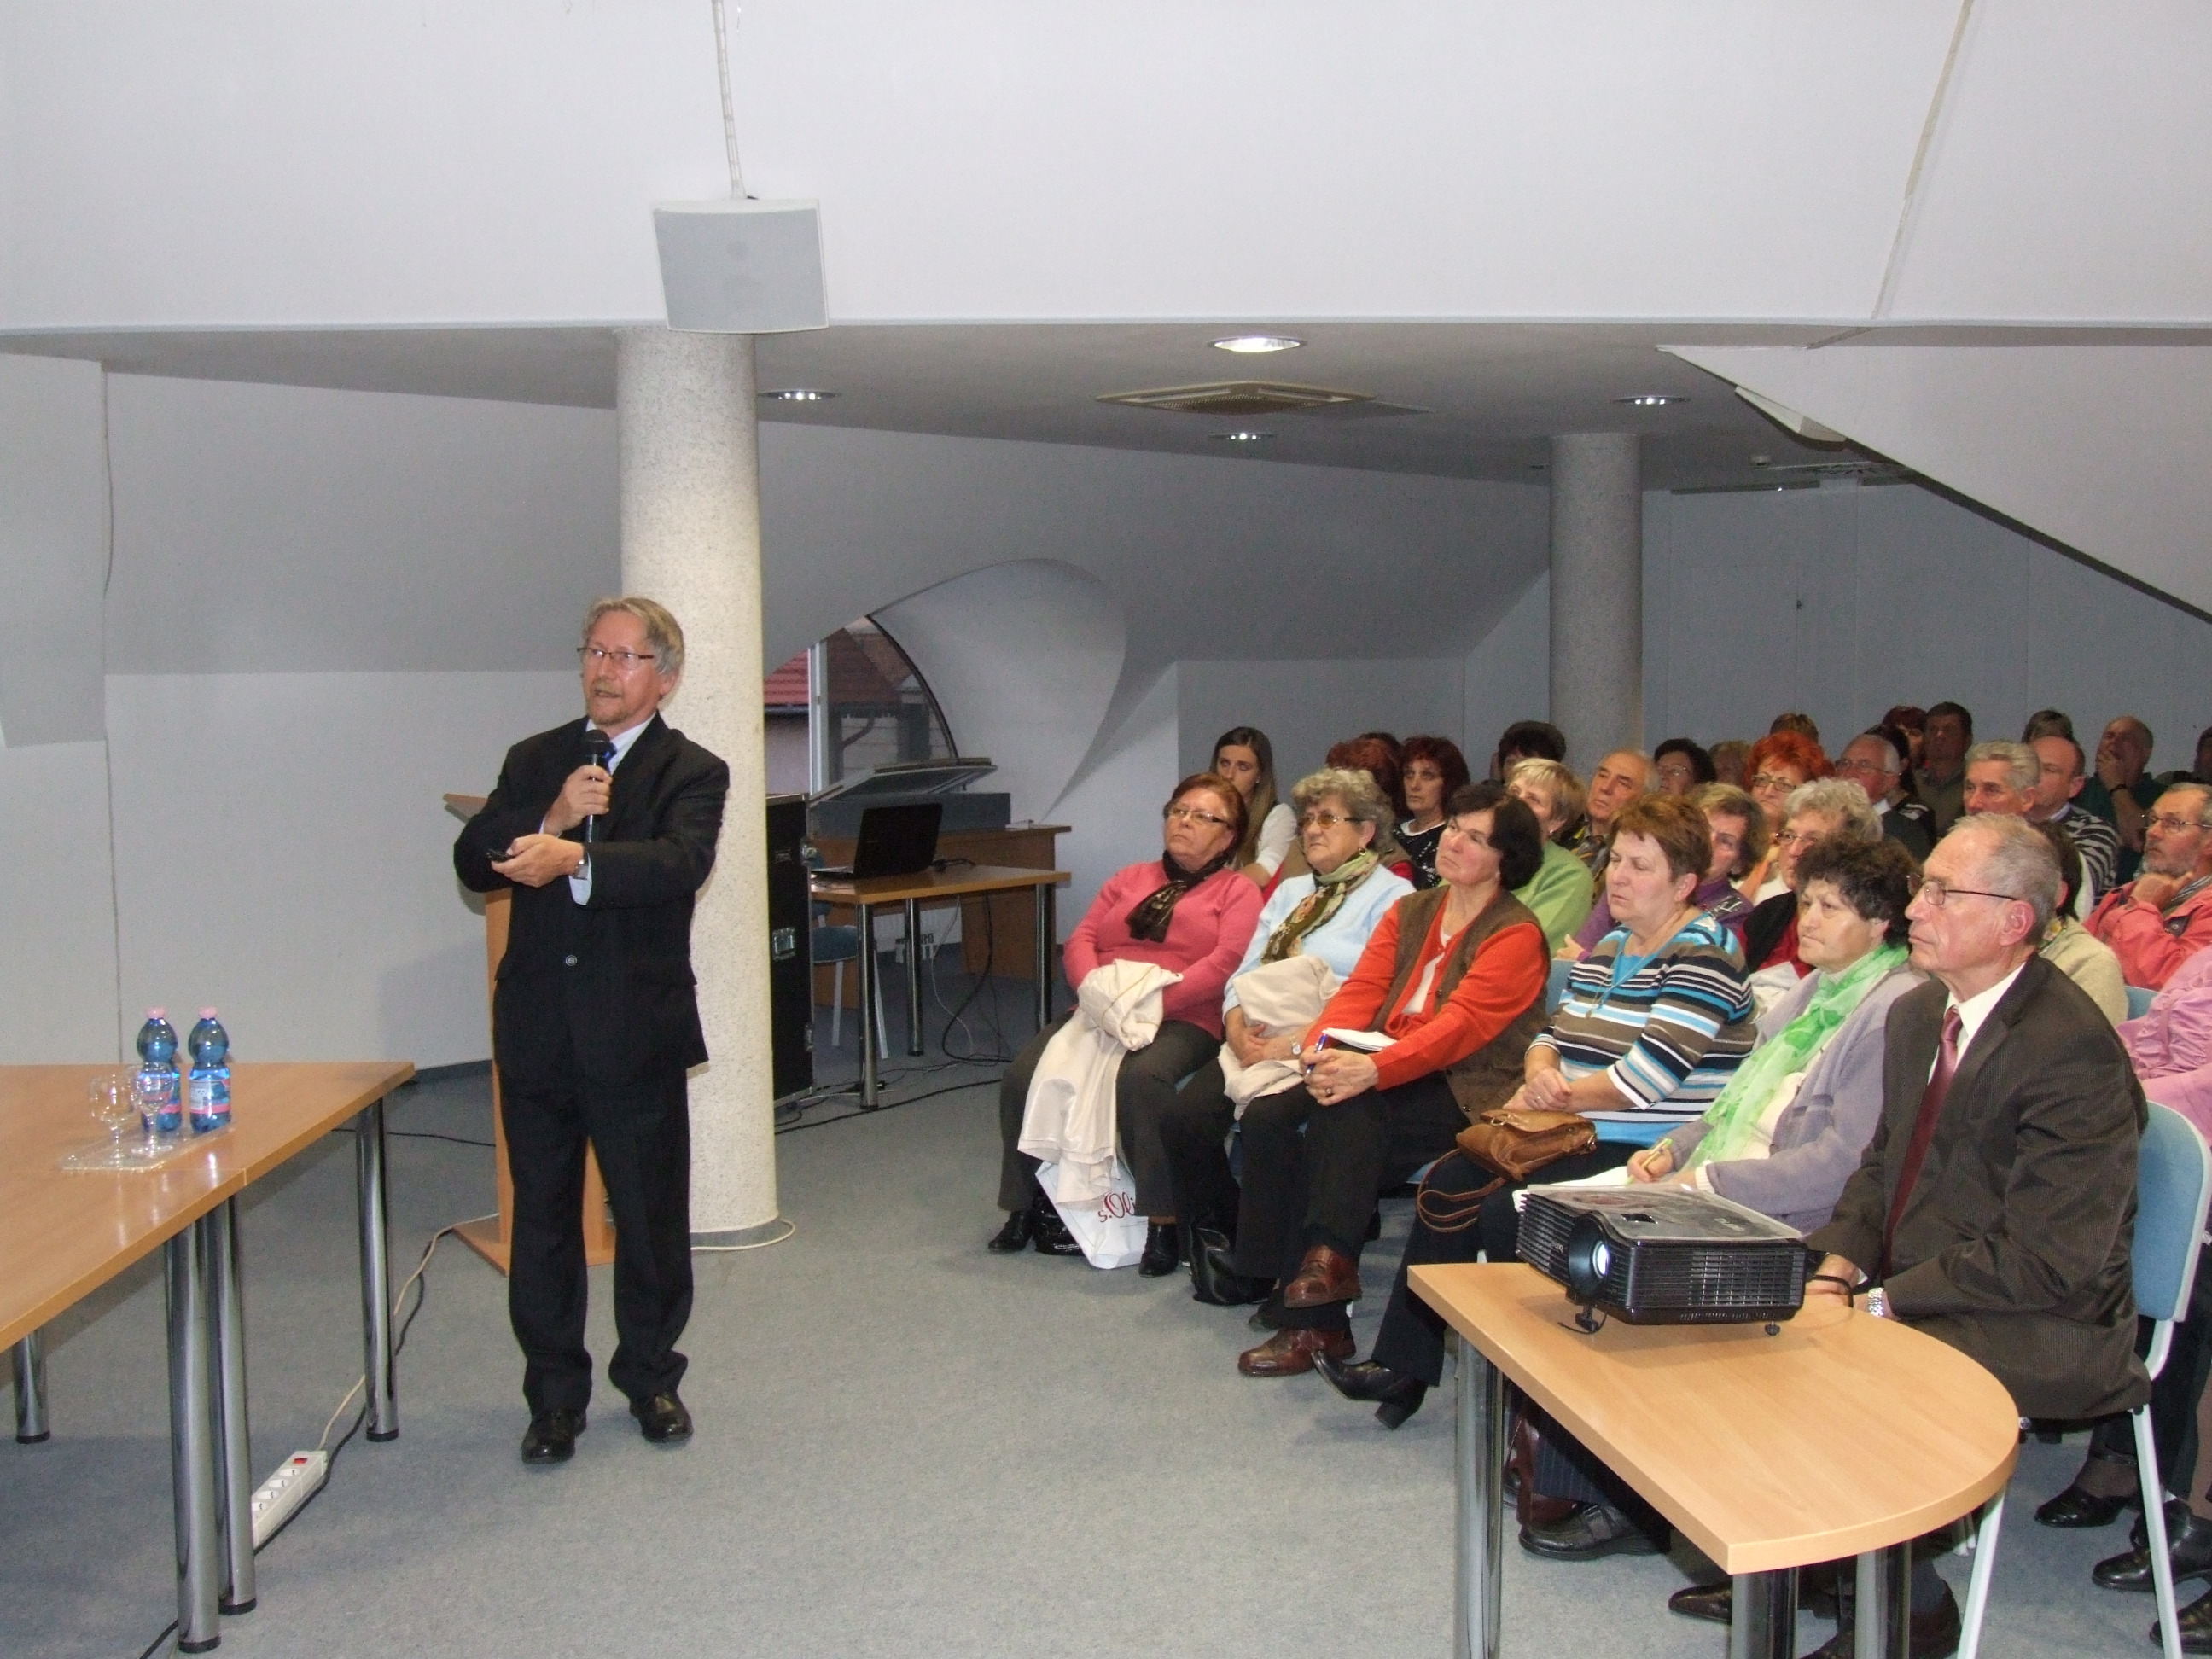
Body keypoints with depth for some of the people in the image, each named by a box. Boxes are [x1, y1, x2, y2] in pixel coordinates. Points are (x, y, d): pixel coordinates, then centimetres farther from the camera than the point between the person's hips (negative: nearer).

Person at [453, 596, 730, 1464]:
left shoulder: (692, 772, -2)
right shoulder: (534, 760, 11)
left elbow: (680, 862, -23)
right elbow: (473, 862, 1)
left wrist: (574, 857, -37)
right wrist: (551, 820, -16)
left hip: (636, 1031, -3)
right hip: (536, 1026, 3)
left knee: (651, 1214, 8)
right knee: (542, 1216, 9)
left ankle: (650, 1377, 27)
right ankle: (554, 1394, 22)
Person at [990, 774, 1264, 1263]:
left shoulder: (1237, 891, 11)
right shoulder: (1129, 880, 26)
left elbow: (1226, 962, -6)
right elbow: (1081, 940, 14)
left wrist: (1153, 999, -17)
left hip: (1183, 1020, -5)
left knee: (1141, 1077, -38)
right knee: (1023, 1076, -20)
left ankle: (1162, 1218, -27)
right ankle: (1027, 1205, -5)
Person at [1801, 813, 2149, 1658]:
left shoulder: (2074, 1051, -20)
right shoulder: (1918, 1014, 7)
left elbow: (2043, 1263, -23)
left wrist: (1877, 1303, -23)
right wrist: (1838, 1267, -5)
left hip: (2041, 1327, -8)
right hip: (1915, 1288, 9)